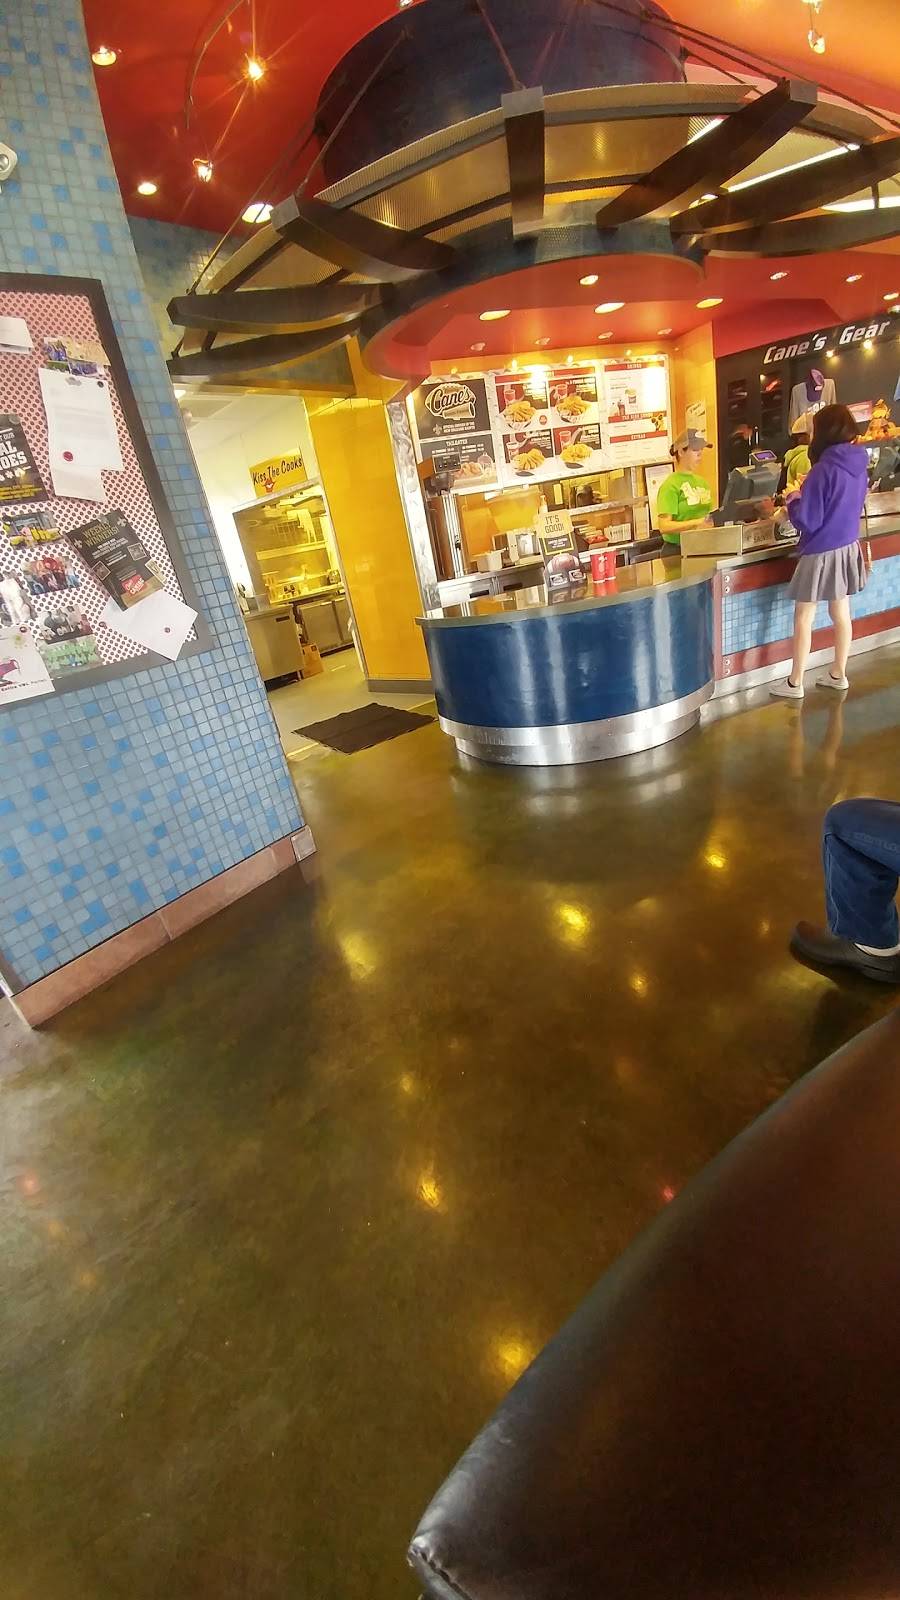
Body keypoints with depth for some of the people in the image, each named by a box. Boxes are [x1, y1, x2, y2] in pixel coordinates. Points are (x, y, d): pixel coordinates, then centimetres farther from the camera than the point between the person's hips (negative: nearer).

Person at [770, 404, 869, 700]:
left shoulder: (823, 469, -19)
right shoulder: (859, 464, 4)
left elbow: (806, 521, -18)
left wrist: (793, 503, 1)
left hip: (821, 553, -8)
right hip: (848, 548, 8)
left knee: (803, 619, 2)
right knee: (841, 614, 15)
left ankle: (794, 684, 8)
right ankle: (838, 674, 28)